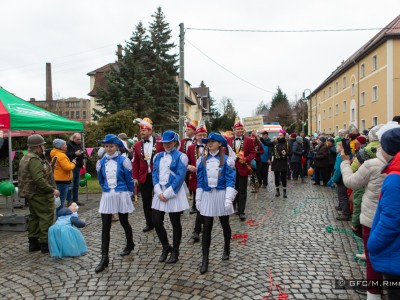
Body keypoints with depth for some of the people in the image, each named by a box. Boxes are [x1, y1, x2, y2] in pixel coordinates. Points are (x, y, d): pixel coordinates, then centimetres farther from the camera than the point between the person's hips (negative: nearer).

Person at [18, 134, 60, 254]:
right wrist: (52, 190, -23)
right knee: (46, 218, -3)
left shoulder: (26, 158, 14)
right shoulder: (34, 159, -20)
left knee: (34, 217, 17)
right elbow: (39, 179, -27)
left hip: (32, 194, 11)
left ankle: (33, 243, 25)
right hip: (40, 194, -11)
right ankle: (45, 244, 2)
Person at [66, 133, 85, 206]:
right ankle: (69, 200, 1)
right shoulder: (69, 144, -5)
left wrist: (83, 155, 5)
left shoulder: (79, 145, 17)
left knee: (76, 185, 11)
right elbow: (66, 154, -16)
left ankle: (75, 200, 17)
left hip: (78, 166, 8)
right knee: (70, 184, -6)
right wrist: (75, 153, -22)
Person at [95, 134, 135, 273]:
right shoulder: (101, 162, 2)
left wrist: (129, 193, 8)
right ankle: (104, 258, 3)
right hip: (107, 196, 3)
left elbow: (129, 179, 0)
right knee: (105, 226, -2)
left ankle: (130, 244, 39)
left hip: (121, 195, -3)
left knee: (124, 222, 13)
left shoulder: (123, 161, -9)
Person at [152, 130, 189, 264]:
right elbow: (155, 174, 5)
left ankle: (175, 251, 22)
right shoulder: (158, 156, 10)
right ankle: (166, 247, 27)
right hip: (160, 193, 5)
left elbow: (180, 177, -13)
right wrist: (159, 192, -8)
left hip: (174, 194, -5)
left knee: (175, 224, 6)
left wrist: (168, 193, -16)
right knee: (156, 222, 5)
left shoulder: (181, 156, -6)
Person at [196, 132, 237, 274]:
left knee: (225, 224, 15)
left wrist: (228, 199, -15)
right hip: (207, 196, 2)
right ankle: (205, 259, 5)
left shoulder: (226, 160, -5)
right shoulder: (202, 160, 4)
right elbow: (200, 181, 7)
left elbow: (230, 181, -8)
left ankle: (226, 249, 39)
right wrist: (198, 198, 5)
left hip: (221, 195, -2)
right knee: (207, 227, -1)